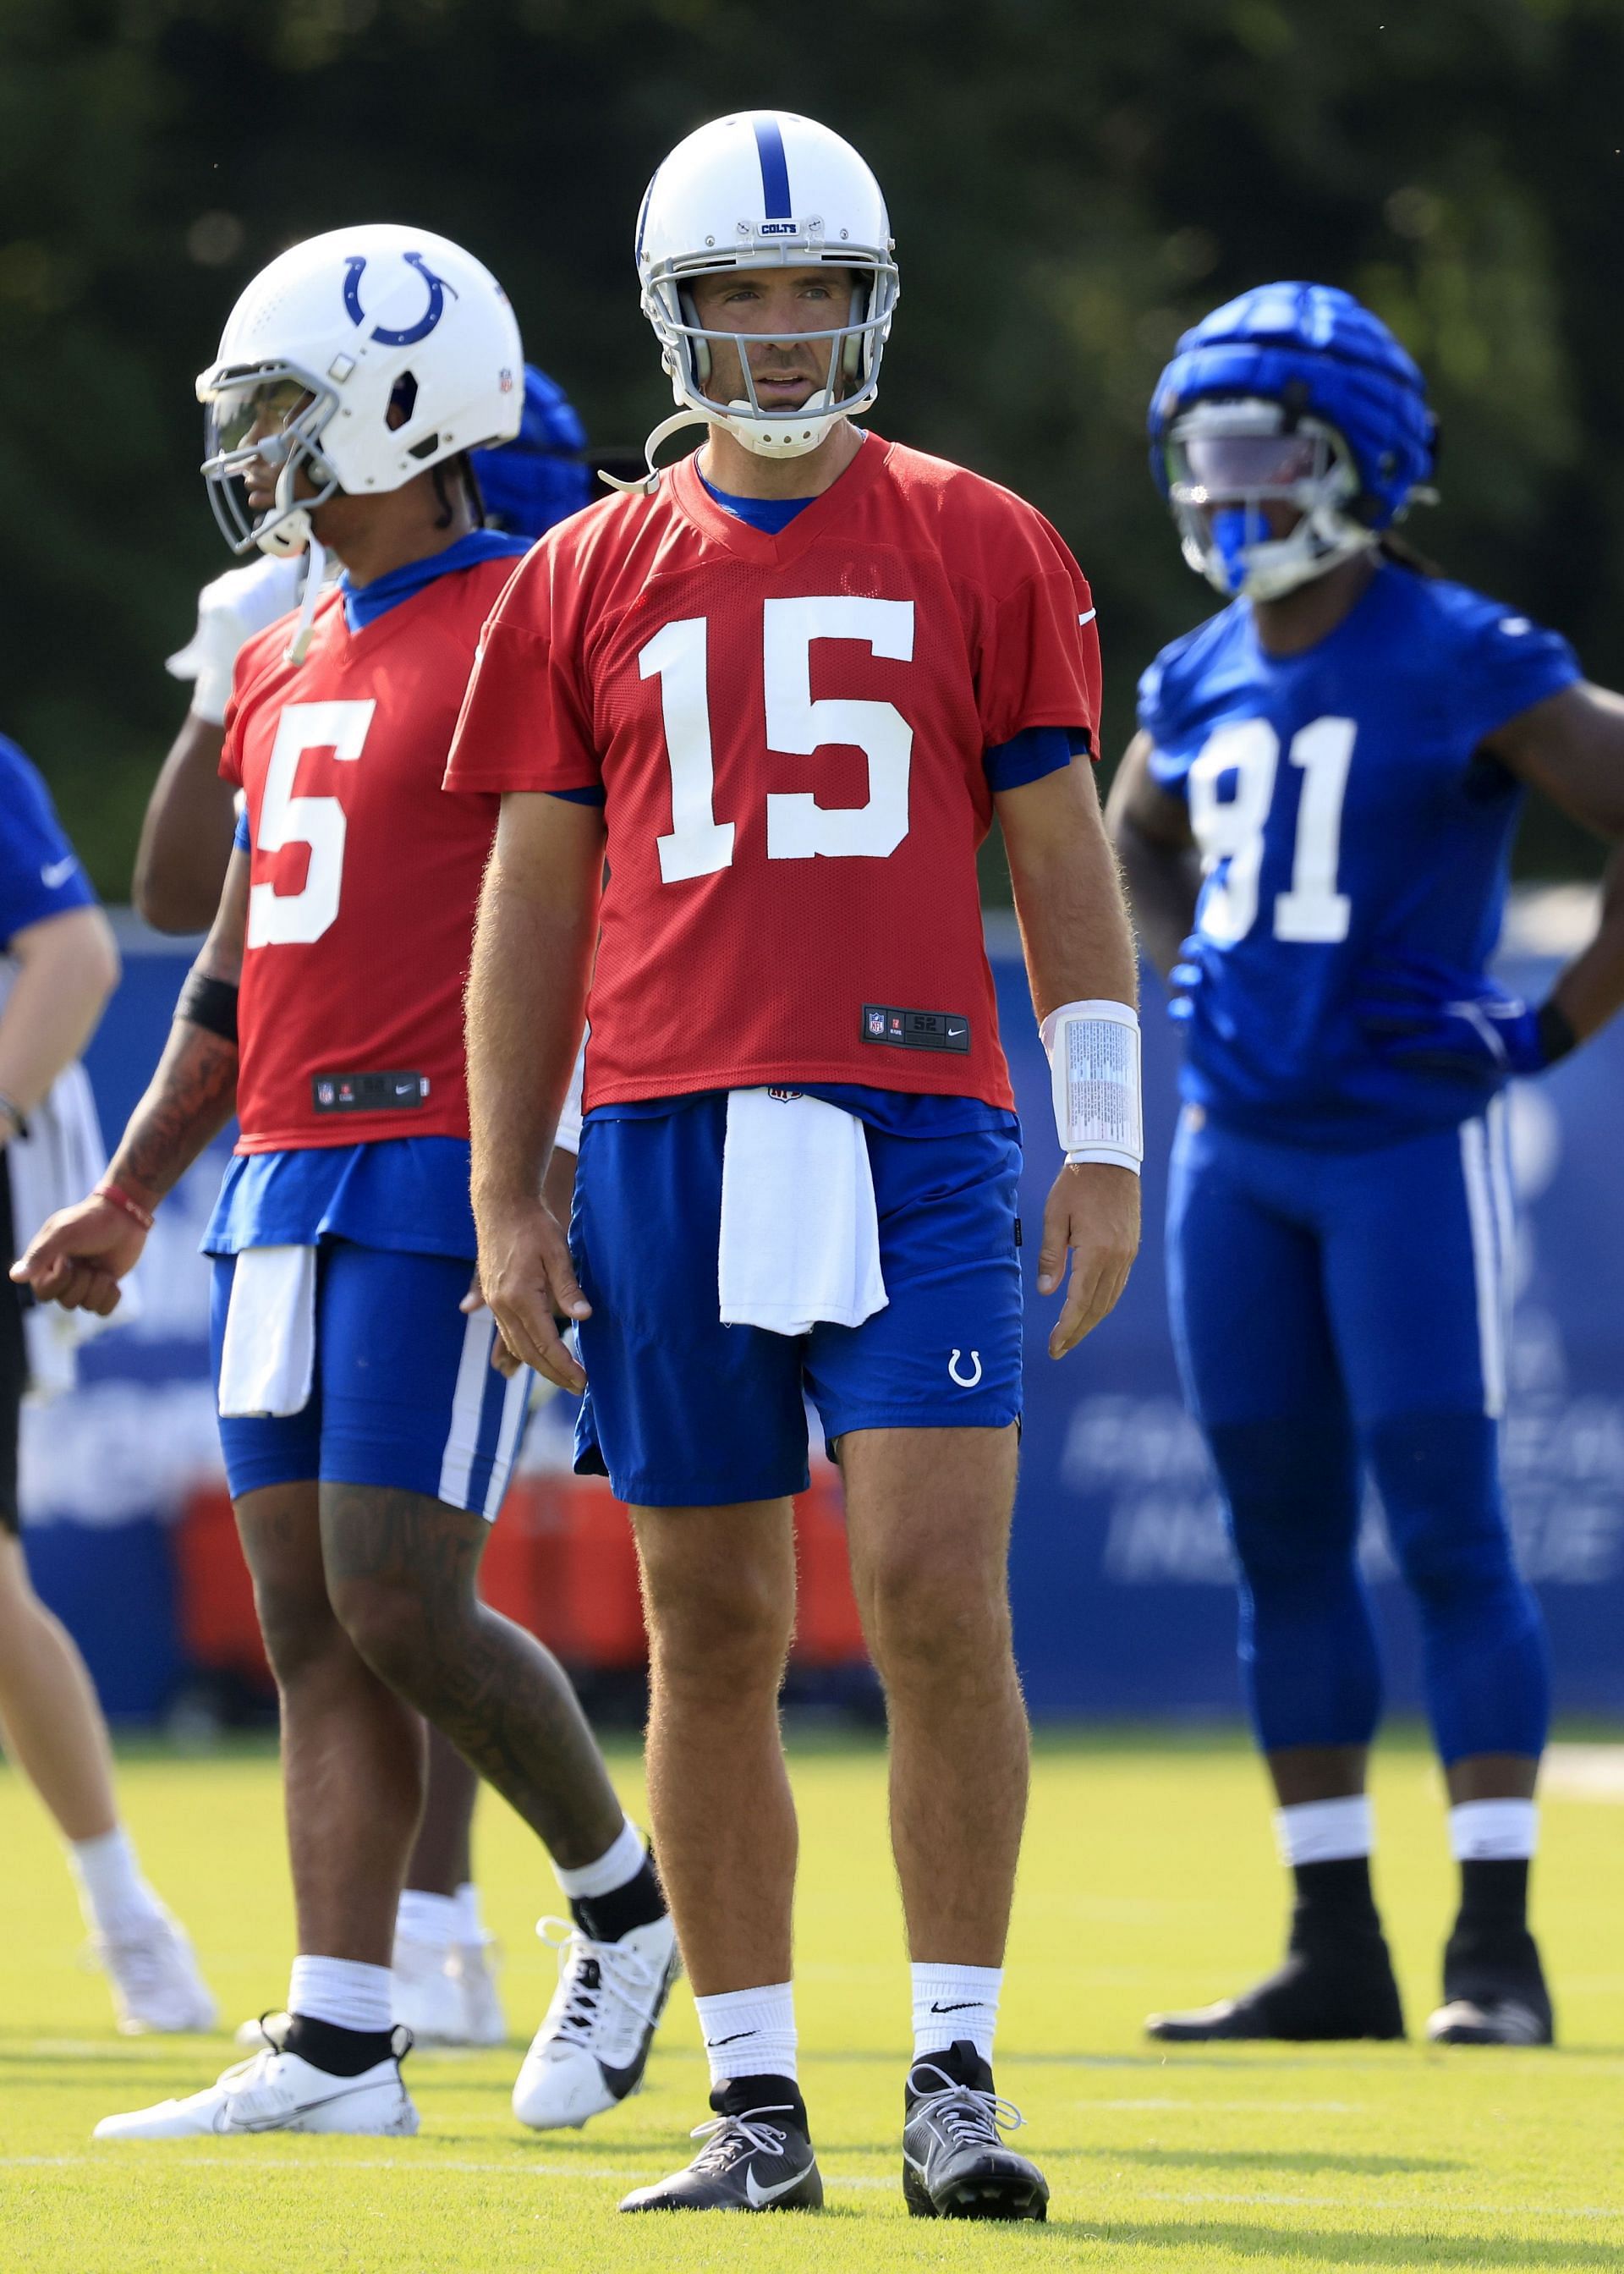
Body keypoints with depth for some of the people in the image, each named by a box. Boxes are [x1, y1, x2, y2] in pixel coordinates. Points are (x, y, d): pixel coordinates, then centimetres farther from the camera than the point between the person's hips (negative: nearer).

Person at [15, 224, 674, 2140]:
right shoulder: (283, 668, 17)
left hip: (444, 1173, -8)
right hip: (286, 1177, 8)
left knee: (397, 1603, -10)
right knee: (311, 1621, 4)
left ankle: (625, 1907, 12)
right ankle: (337, 2044, 4)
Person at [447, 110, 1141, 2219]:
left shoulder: (983, 554, 7)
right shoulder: (586, 584, 11)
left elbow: (1065, 863, 8)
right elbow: (531, 908, 12)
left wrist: (1105, 1142, 2)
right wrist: (505, 1196, 7)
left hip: (915, 1134, -2)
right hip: (667, 1143, 2)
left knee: (940, 1590, -12)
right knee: (714, 1634, 5)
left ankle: (957, 2077, -5)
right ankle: (754, 2100, 11)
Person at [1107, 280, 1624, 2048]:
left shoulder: (1467, 669, -10)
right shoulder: (1203, 679, 10)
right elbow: (1139, 835, 31)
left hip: (1408, 1144, -6)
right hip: (1237, 1155, 6)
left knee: (1445, 1535, -8)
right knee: (1285, 1550, 7)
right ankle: (1333, 1951, 12)